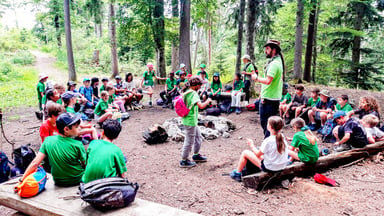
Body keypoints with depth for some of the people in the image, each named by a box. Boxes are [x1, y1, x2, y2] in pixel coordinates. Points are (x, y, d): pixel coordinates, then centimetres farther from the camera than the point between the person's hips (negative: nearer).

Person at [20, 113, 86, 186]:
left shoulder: (48, 140, -13)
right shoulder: (77, 145, -25)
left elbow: (35, 163, -13)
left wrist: (22, 180, -5)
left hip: (58, 182, 5)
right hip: (77, 180, -4)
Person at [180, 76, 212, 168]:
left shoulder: (186, 93, 8)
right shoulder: (194, 94, -21)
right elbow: (201, 106, -33)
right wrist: (208, 101, -15)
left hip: (192, 121, 10)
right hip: (190, 121, -10)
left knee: (198, 137, 23)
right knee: (189, 141, 2)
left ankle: (196, 155, 38)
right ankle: (184, 161, 14)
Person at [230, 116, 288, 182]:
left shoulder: (268, 141, -24)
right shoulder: (282, 137, -4)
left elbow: (258, 154, -10)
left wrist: (252, 145, 8)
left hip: (269, 168, -7)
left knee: (245, 153, 3)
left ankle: (237, 174, 21)